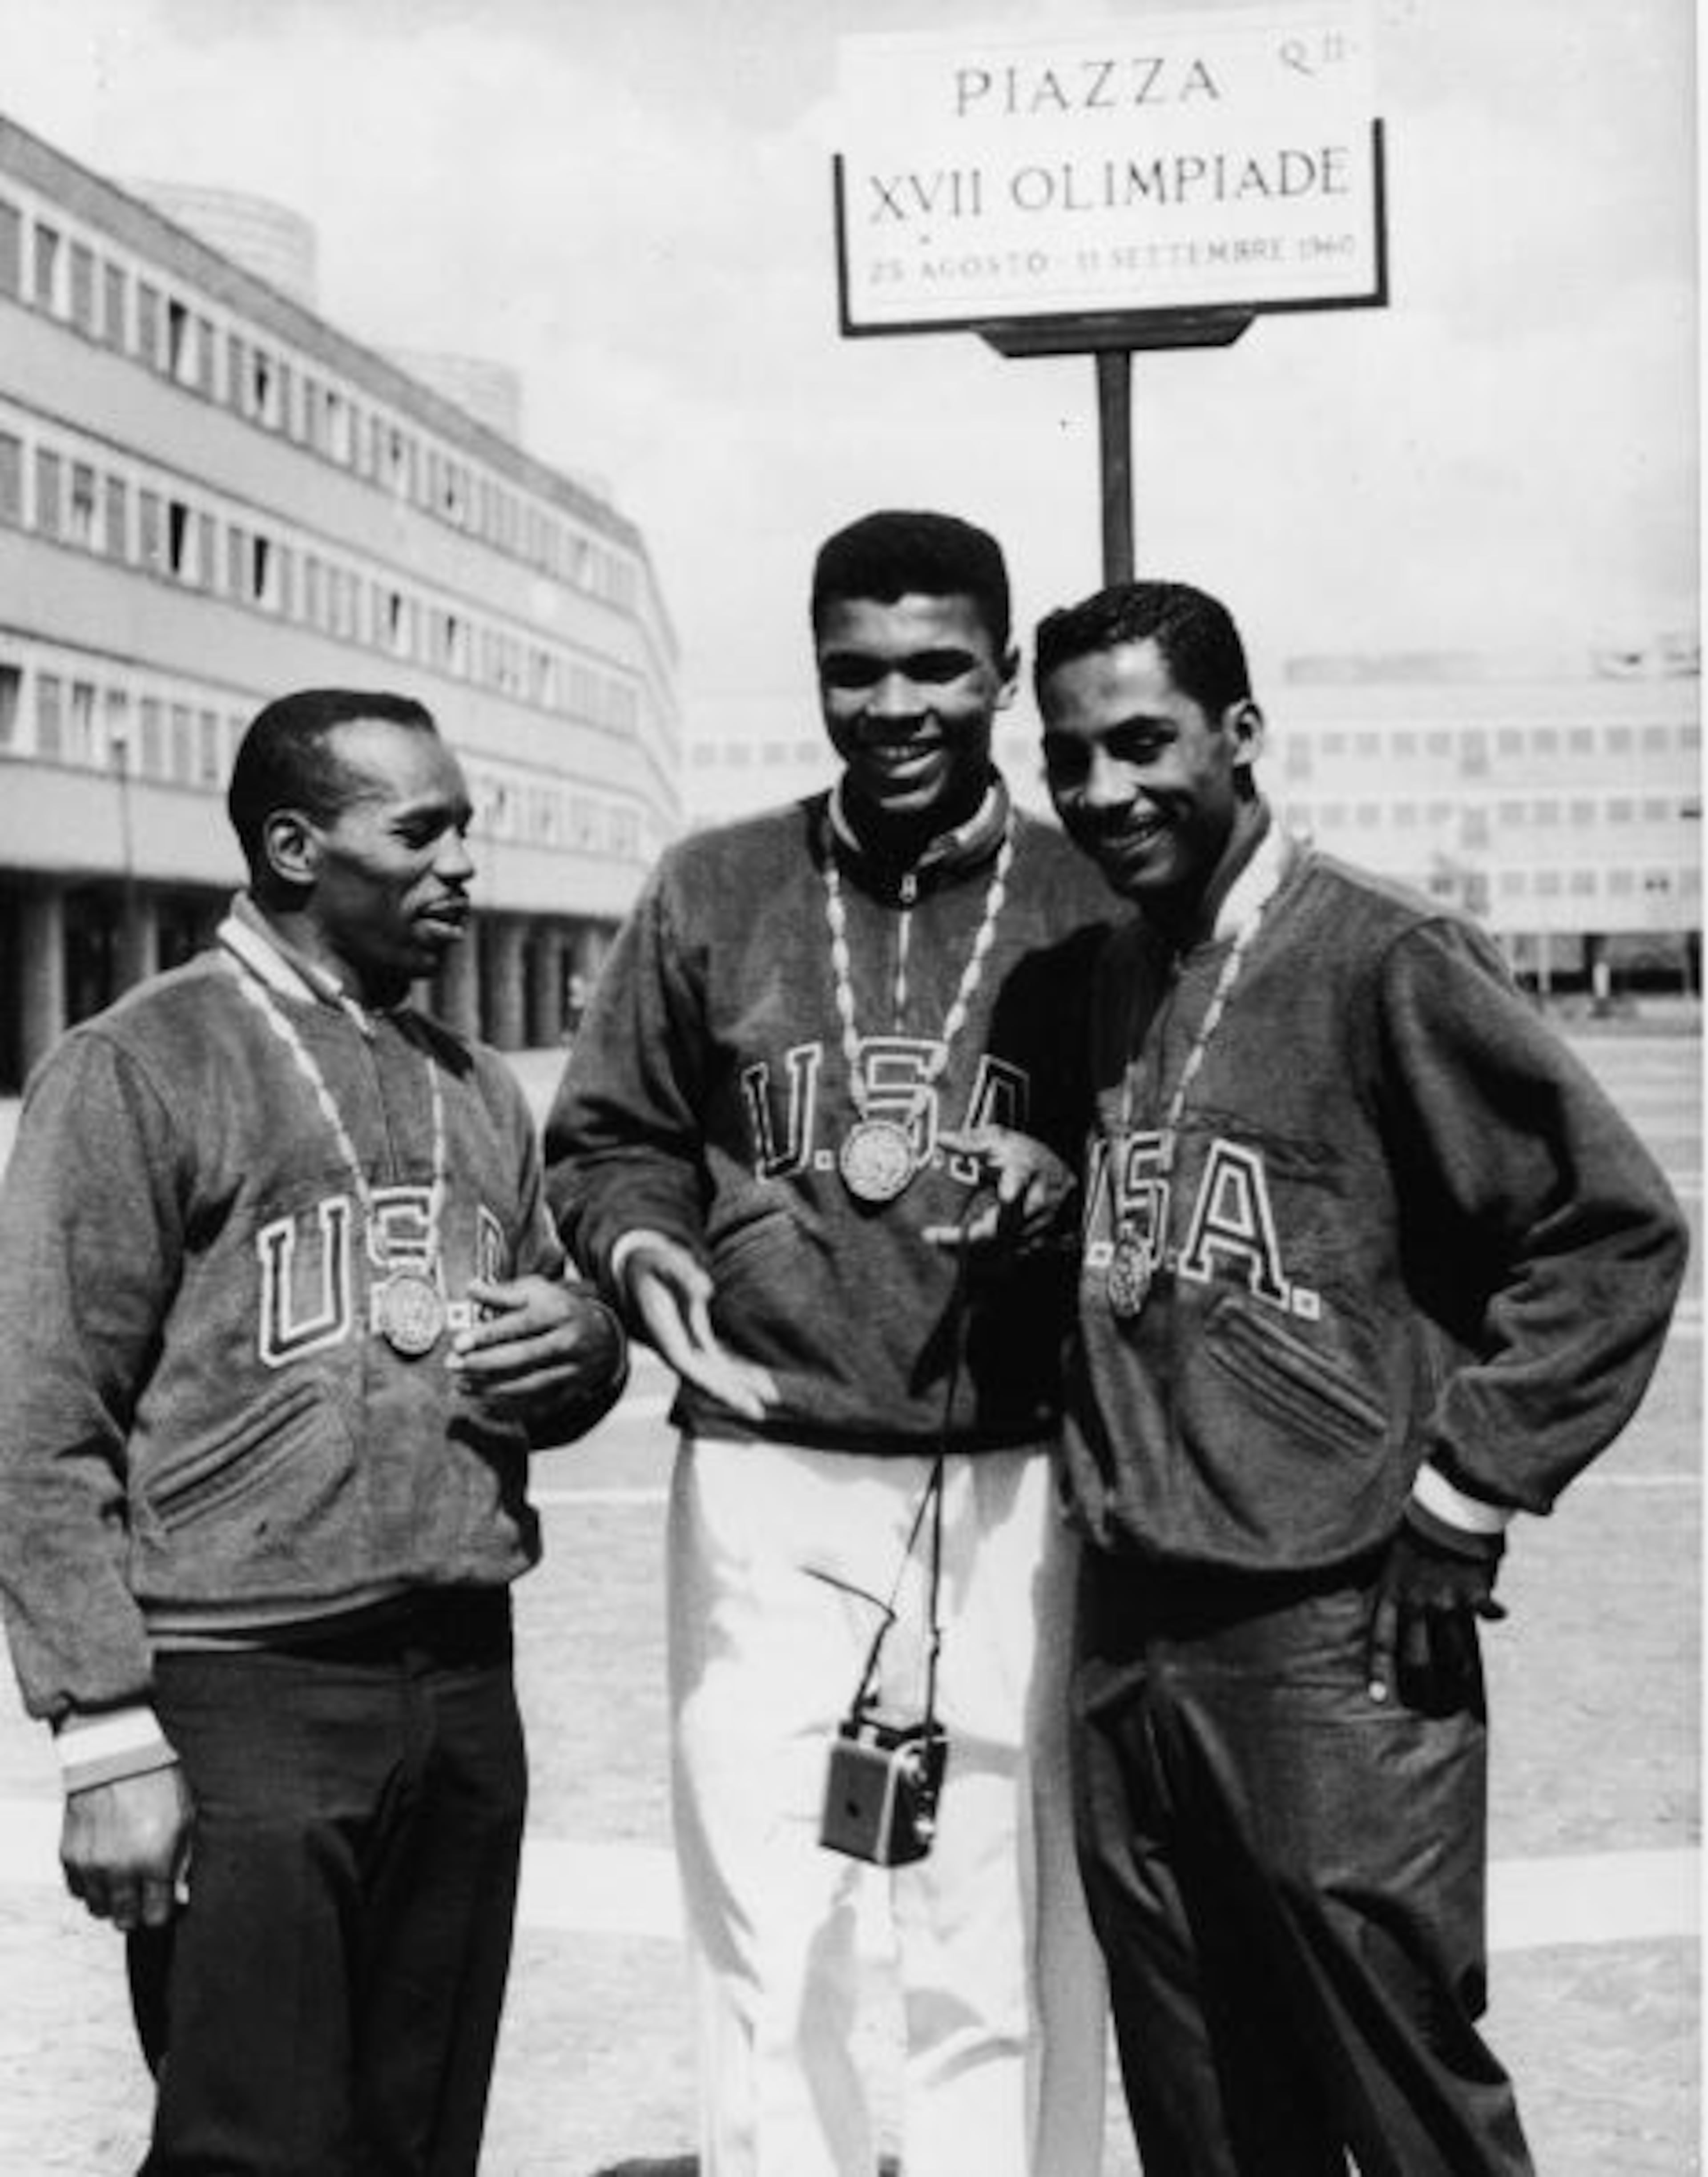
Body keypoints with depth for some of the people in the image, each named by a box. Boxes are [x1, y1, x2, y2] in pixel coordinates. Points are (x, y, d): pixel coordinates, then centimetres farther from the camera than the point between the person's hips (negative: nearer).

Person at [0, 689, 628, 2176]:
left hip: (469, 1686, 6)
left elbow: (558, 1351, 23)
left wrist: (582, 1347, -1)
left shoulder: (477, 1089, 14)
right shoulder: (141, 1068, -5)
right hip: (245, 1702, -6)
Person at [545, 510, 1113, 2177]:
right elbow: (607, 1141, 13)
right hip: (762, 1482, 1)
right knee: (767, 1955, 6)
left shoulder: (1087, 902, 2)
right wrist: (642, 1251, -7)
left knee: (1003, 1965, 6)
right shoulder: (711, 892, 6)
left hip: (1010, 1491, -1)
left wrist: (1063, 1187, -13)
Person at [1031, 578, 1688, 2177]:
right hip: (1123, 1638, 6)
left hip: (1336, 1639, -6)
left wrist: (1465, 1494, -11)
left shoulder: (1384, 962, -10)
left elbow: (1618, 1230, -10)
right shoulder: (1090, 980, 10)